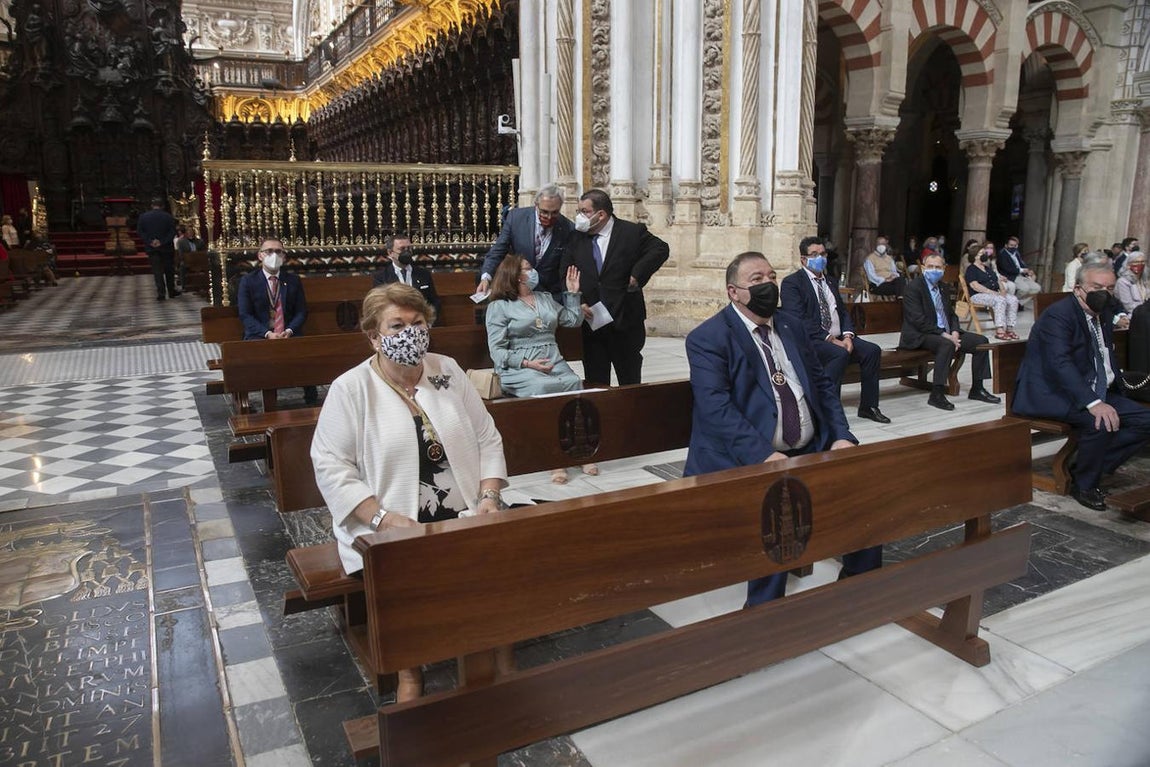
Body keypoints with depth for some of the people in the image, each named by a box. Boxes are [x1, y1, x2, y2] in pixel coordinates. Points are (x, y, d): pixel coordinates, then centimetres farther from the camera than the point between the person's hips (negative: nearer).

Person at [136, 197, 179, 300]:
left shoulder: (143, 216, 1)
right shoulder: (168, 216, -4)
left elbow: (139, 231, -3)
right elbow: (173, 232, -10)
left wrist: (149, 242, -6)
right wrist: (163, 242, -12)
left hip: (151, 248, 1)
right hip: (166, 248, -1)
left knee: (157, 271, 2)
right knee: (169, 270, 11)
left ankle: (161, 293, -6)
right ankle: (171, 291, 17)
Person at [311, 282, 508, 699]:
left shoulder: (448, 372, 9)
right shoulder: (350, 388, -2)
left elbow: (488, 439, 12)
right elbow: (331, 465, -7)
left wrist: (490, 496, -3)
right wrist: (384, 518, -17)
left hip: (465, 518, 3)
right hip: (393, 528, -3)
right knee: (411, 578, -30)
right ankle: (409, 670, -3)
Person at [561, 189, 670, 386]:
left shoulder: (632, 232, -3)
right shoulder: (577, 237, 8)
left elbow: (661, 249, -9)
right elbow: (565, 275, 8)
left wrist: (637, 275, -17)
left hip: (625, 320, -3)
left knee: (630, 382, 7)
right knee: (595, 382, 9)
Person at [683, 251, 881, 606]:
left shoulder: (792, 326, 17)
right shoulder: (707, 337, -5)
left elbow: (822, 385, 17)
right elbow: (716, 406, -17)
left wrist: (842, 436, 0)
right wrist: (764, 454, -28)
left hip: (812, 449, 6)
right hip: (749, 458, -6)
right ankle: (764, 607, -10)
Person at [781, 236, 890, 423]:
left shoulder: (829, 282, 23)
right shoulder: (791, 282, -3)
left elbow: (843, 312, 18)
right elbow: (799, 319, -15)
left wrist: (847, 336, -4)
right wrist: (830, 339, -18)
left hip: (838, 338, 7)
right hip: (810, 340, -7)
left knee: (872, 350, -12)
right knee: (840, 354, -33)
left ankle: (868, 406, -2)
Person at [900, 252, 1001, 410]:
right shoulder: (913, 288, -9)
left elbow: (952, 314, 20)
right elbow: (918, 320, -18)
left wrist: (954, 332, -2)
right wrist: (943, 335, -22)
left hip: (946, 334, 8)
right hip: (920, 337, -8)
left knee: (981, 341, -3)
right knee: (946, 345, -36)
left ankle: (977, 389, 7)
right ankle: (936, 395, -31)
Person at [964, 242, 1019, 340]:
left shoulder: (988, 268, 24)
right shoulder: (971, 269, -2)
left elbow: (998, 280, 21)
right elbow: (975, 286, -16)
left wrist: (1002, 290, -1)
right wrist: (992, 292, -21)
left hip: (995, 293, 8)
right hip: (978, 295, -8)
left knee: (1013, 299, -16)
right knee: (1000, 300, -34)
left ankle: (1009, 328, -19)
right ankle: (999, 330, -37)